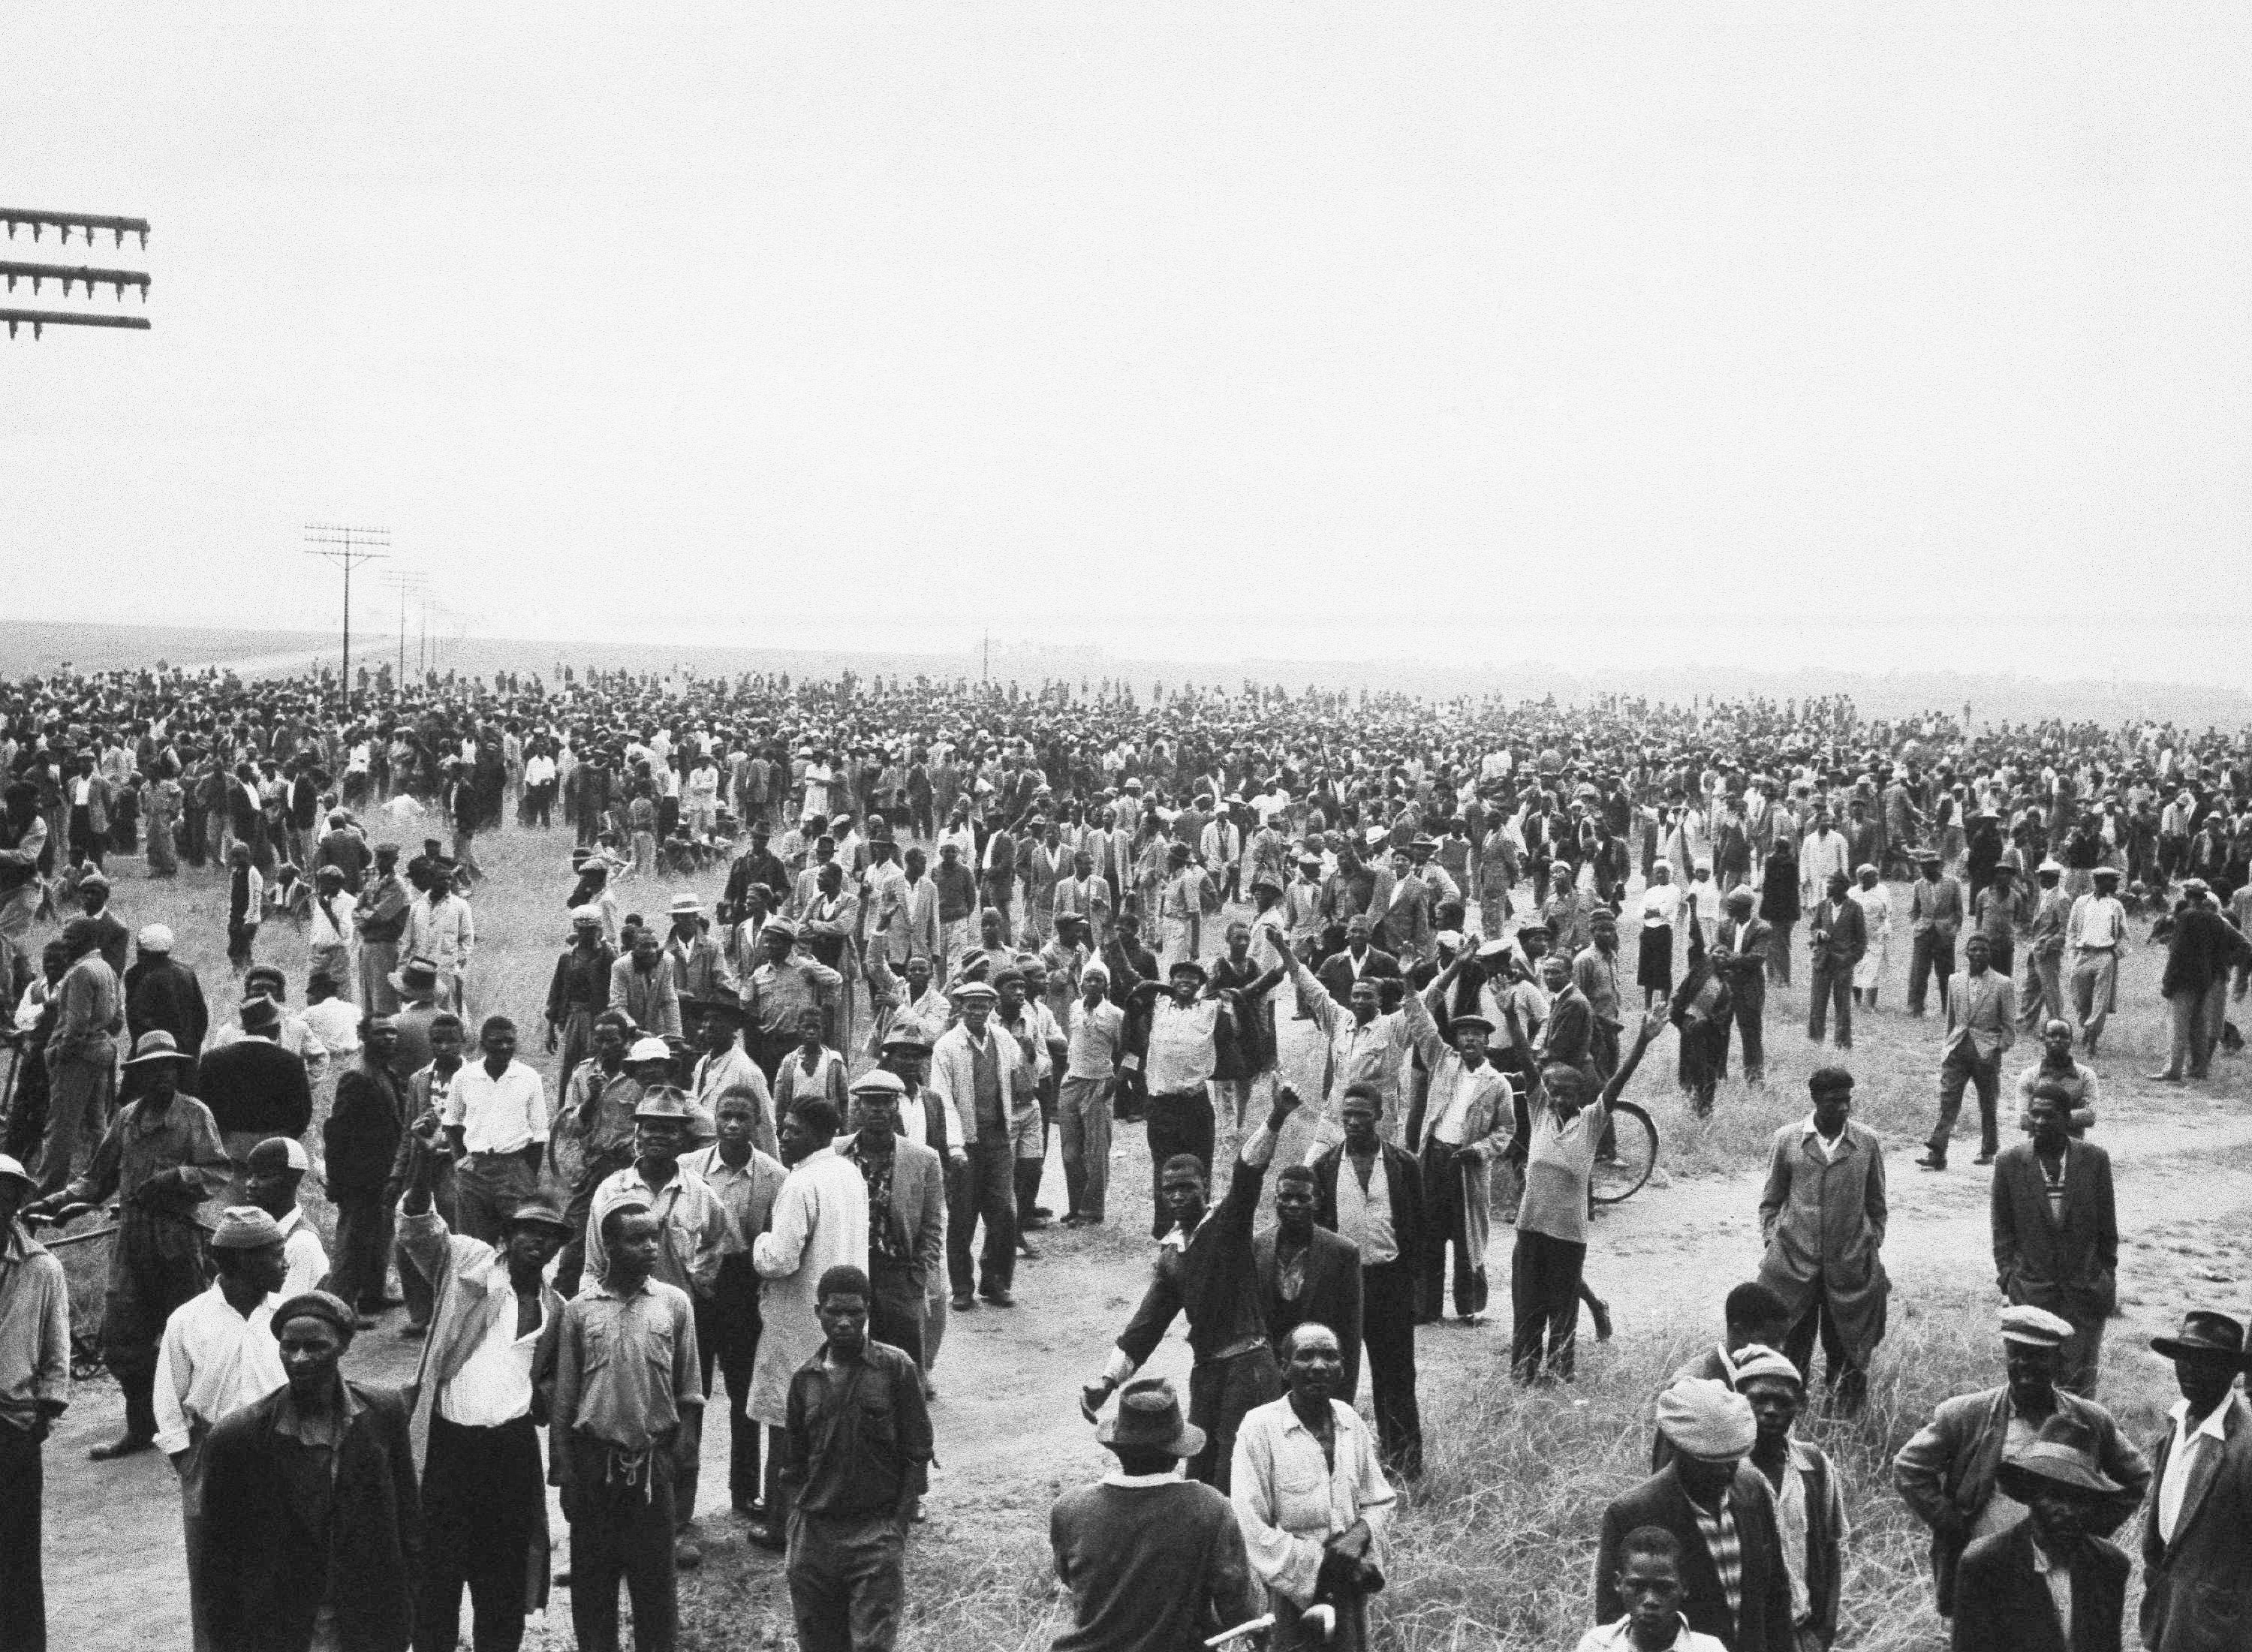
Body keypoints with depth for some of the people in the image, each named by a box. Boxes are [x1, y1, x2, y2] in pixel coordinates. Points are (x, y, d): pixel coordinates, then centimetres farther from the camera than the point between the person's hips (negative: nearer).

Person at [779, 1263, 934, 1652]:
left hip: (876, 1532, -4)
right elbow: (793, 1461, 16)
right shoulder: (804, 1378, 7)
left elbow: (917, 1452, -2)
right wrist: (803, 1512, 5)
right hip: (814, 1533, 4)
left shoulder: (896, 1368, -4)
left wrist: (897, 1523, -7)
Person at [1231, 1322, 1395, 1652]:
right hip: (1292, 1594, -5)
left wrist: (1360, 1534, -10)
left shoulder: (1348, 1419, 3)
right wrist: (1318, 1562, -16)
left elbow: (1380, 1501, 11)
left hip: (1350, 1585, 5)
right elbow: (1250, 1529, -16)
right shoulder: (1260, 1428, -14)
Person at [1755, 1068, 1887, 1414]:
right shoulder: (1787, 1139, 1)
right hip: (1793, 1262, 0)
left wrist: (1874, 1247, 6)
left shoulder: (1867, 1142, 2)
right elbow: (1771, 1200, 9)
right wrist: (1771, 1241, 0)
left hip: (1850, 1265, 1)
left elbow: (1876, 1204, 12)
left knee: (1843, 1348, 6)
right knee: (1793, 1346, 4)